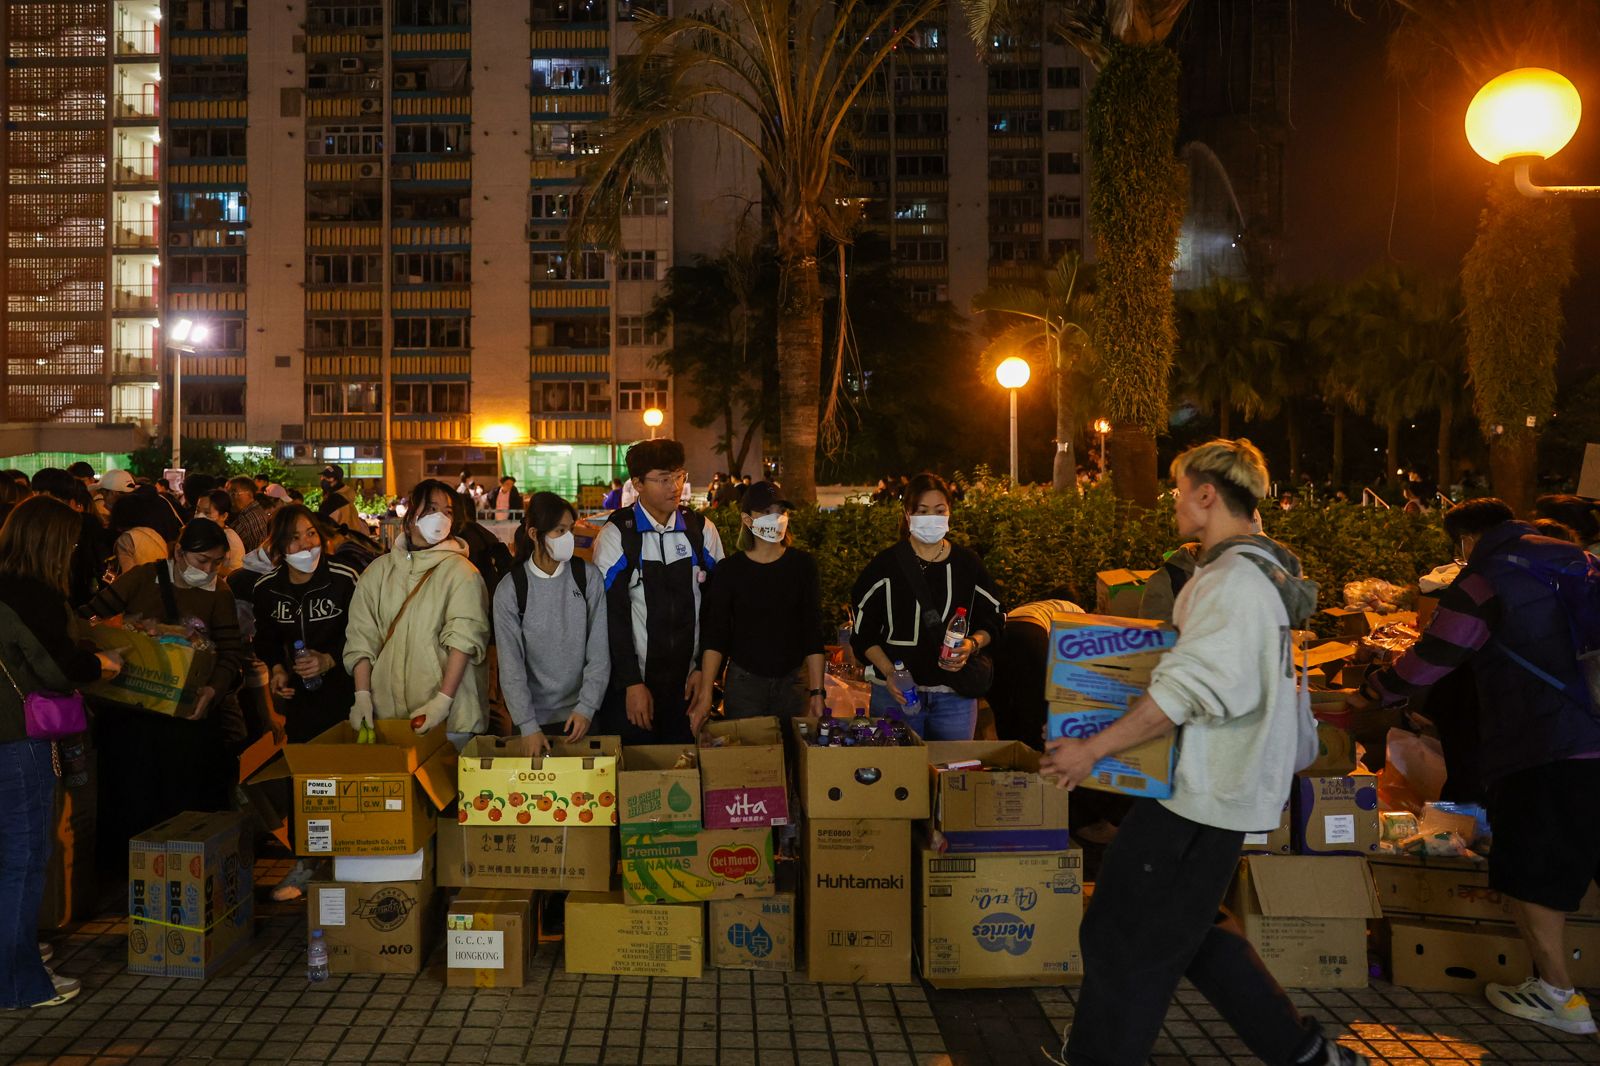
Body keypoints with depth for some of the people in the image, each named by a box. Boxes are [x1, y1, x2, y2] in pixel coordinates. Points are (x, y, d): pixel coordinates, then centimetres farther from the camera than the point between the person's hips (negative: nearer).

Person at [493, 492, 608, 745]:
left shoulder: (588, 577, -6)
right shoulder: (509, 590, -8)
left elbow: (599, 651, -5)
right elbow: (511, 663, -8)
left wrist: (587, 708, -12)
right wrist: (528, 725, -14)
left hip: (582, 715, 1)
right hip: (535, 717, -1)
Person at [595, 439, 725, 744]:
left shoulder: (701, 531, 3)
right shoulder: (616, 535, -6)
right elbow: (612, 614, -8)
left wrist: (705, 670, -1)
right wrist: (632, 683, -11)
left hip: (687, 684, 3)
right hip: (630, 685, -3)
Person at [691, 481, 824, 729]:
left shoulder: (802, 564, -1)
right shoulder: (730, 569, -4)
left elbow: (813, 631, -1)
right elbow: (714, 636, -6)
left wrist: (817, 691, -5)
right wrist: (705, 695, -14)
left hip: (793, 681, 1)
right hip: (743, 681, -1)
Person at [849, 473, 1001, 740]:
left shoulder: (967, 563, 6)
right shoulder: (885, 565, 0)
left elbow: (992, 621, 12)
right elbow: (863, 631, 0)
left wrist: (972, 644, -9)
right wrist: (889, 673, -13)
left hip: (955, 694, 2)